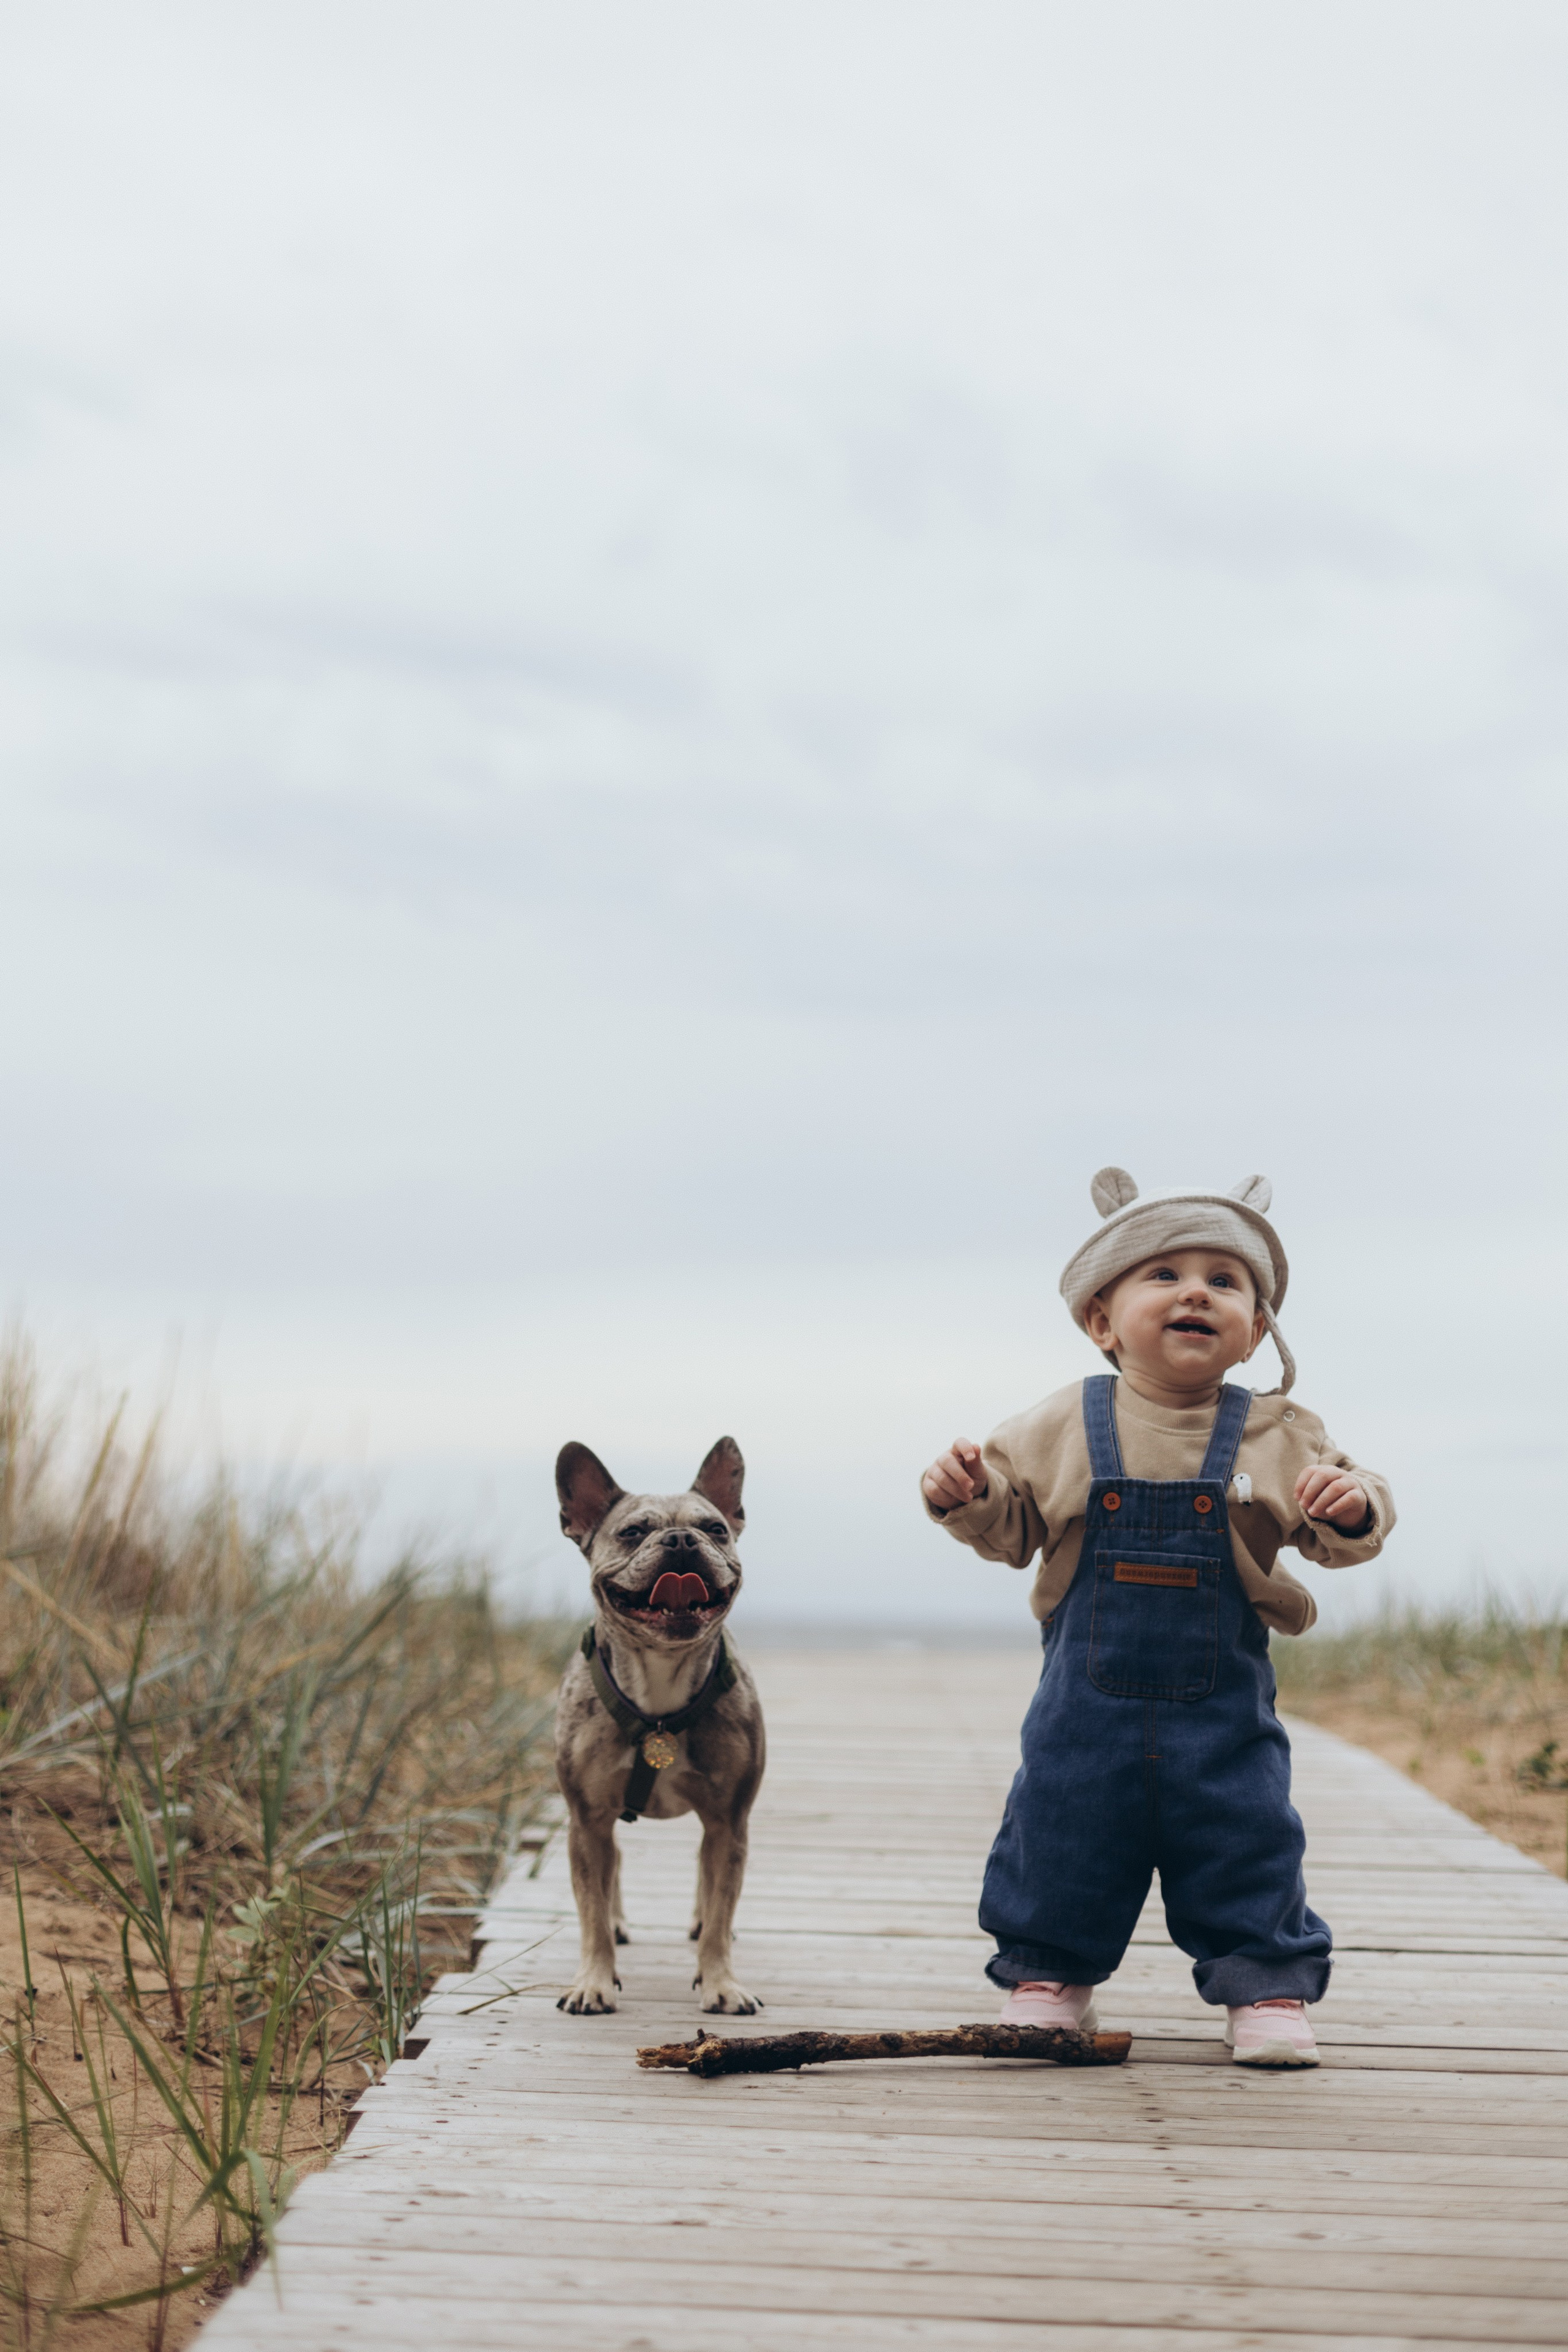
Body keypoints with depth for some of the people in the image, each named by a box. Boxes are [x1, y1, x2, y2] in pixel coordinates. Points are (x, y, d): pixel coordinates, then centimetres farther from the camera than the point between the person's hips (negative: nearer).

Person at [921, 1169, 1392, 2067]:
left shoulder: (1279, 1436, -2)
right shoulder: (1062, 1429, -1)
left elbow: (1342, 1534, 2)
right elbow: (1012, 1526, 5)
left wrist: (1353, 1507, -21)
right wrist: (966, 1496, -15)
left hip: (1223, 1699, 0)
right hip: (1092, 1695, 1)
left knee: (1249, 1841, 3)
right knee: (1062, 1829, 8)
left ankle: (1269, 1984, 20)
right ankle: (1051, 1973, 26)